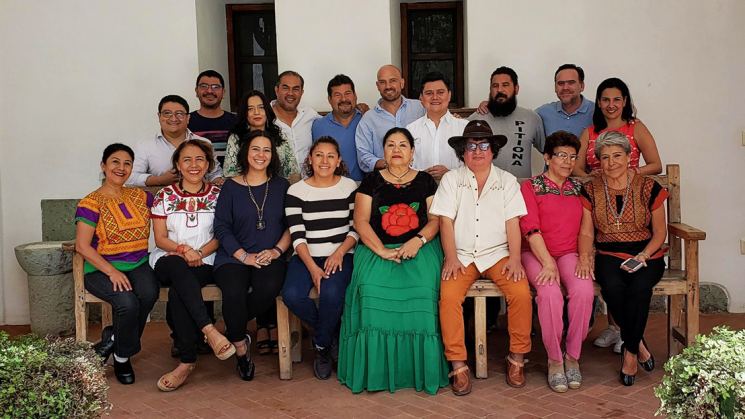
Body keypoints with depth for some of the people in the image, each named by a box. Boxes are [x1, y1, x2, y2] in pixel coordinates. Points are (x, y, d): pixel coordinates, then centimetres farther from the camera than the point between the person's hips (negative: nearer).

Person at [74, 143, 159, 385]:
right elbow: (82, 246, -8)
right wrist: (112, 272, -18)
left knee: (149, 294, -29)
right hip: (101, 270, -4)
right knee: (128, 302, -32)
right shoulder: (91, 203, -2)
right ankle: (122, 357, -2)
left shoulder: (140, 197, 12)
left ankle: (112, 339, -3)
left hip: (138, 266, 4)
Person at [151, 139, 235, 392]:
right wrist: (182, 249, -13)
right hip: (168, 261, 1)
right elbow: (160, 239, 7)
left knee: (177, 291, -34)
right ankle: (210, 330, -44)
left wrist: (199, 252, -12)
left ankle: (187, 361, -33)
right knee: (177, 267, -38)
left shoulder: (217, 195, 12)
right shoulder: (164, 196, 13)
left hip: (205, 263, -1)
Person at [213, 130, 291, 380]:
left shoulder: (281, 186, 13)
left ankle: (233, 329, -5)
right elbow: (221, 228, 1)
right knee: (234, 292, -31)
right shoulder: (231, 187, 8)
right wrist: (245, 256, -11)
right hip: (233, 257, -1)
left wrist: (277, 250, -7)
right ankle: (241, 348, -6)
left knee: (269, 287, -33)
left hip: (270, 257, 1)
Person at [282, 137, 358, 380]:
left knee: (331, 293, -32)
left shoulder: (350, 187, 7)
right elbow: (297, 236, -2)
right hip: (306, 257, 1)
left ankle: (321, 345, -2)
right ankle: (331, 334, 1)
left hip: (340, 256, -1)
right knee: (291, 295, -28)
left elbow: (357, 228, 4)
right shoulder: (296, 191, 4)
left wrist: (339, 253, -13)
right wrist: (312, 267, -16)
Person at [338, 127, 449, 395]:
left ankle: (420, 369, -20)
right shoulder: (371, 181, 13)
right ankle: (377, 370, -20)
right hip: (377, 250, 0)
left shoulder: (425, 181, 15)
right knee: (373, 289, -30)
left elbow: (436, 219, 6)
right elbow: (360, 221, 3)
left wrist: (417, 241, -14)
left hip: (419, 249, 0)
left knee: (422, 289, -31)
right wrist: (382, 250, -13)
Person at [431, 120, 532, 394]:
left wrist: (514, 258, -10)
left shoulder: (507, 181, 11)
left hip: (498, 254, 1)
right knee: (449, 296, -28)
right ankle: (458, 365, -18)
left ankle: (517, 358, -7)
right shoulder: (451, 180, 9)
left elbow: (512, 222, 3)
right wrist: (451, 258, -12)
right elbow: (446, 220, 0)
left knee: (521, 293, -25)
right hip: (462, 255, 0)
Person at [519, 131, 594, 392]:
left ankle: (573, 356, -13)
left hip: (570, 253, 3)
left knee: (584, 290, -30)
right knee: (549, 293, -33)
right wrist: (548, 263, -18)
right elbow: (531, 228, -6)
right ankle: (554, 360, -16)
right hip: (537, 253, -3)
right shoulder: (531, 186, 6)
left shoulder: (579, 189, 18)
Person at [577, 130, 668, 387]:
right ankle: (638, 345, -10)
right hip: (609, 255, 1)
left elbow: (660, 232, 5)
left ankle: (630, 352, -12)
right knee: (613, 287, -33)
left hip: (647, 255, -1)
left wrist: (643, 256, -13)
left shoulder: (648, 188, 1)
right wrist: (584, 256, -16)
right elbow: (586, 232, 4)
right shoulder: (591, 190, 6)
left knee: (639, 288, -33)